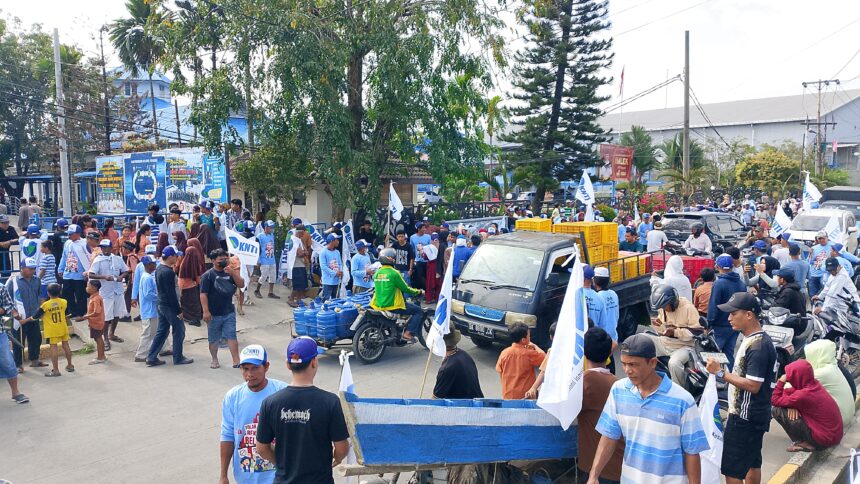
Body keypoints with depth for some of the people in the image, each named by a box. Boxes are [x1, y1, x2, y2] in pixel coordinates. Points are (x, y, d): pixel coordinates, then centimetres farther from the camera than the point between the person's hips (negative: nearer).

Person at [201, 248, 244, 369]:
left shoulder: (229, 273, 7)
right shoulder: (208, 275, -8)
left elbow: (241, 285, 1)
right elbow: (203, 294, -11)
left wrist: (233, 273, -14)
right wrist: (206, 311, -17)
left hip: (229, 312, 3)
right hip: (214, 314, -3)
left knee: (232, 336, -1)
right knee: (214, 339, 10)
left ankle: (236, 361, -1)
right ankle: (214, 360, 26)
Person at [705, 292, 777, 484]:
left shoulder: (757, 346, -23)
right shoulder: (756, 339, 9)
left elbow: (753, 385, -27)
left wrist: (721, 373, -23)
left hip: (745, 417, -10)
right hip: (750, 415, 10)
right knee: (752, 462, 21)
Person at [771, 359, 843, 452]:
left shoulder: (803, 395, -23)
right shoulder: (814, 384, 0)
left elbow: (775, 401, -14)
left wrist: (781, 382, -8)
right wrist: (791, 405, -6)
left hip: (824, 439, -8)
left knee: (778, 410, -10)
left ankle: (803, 443, -1)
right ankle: (806, 441, 14)